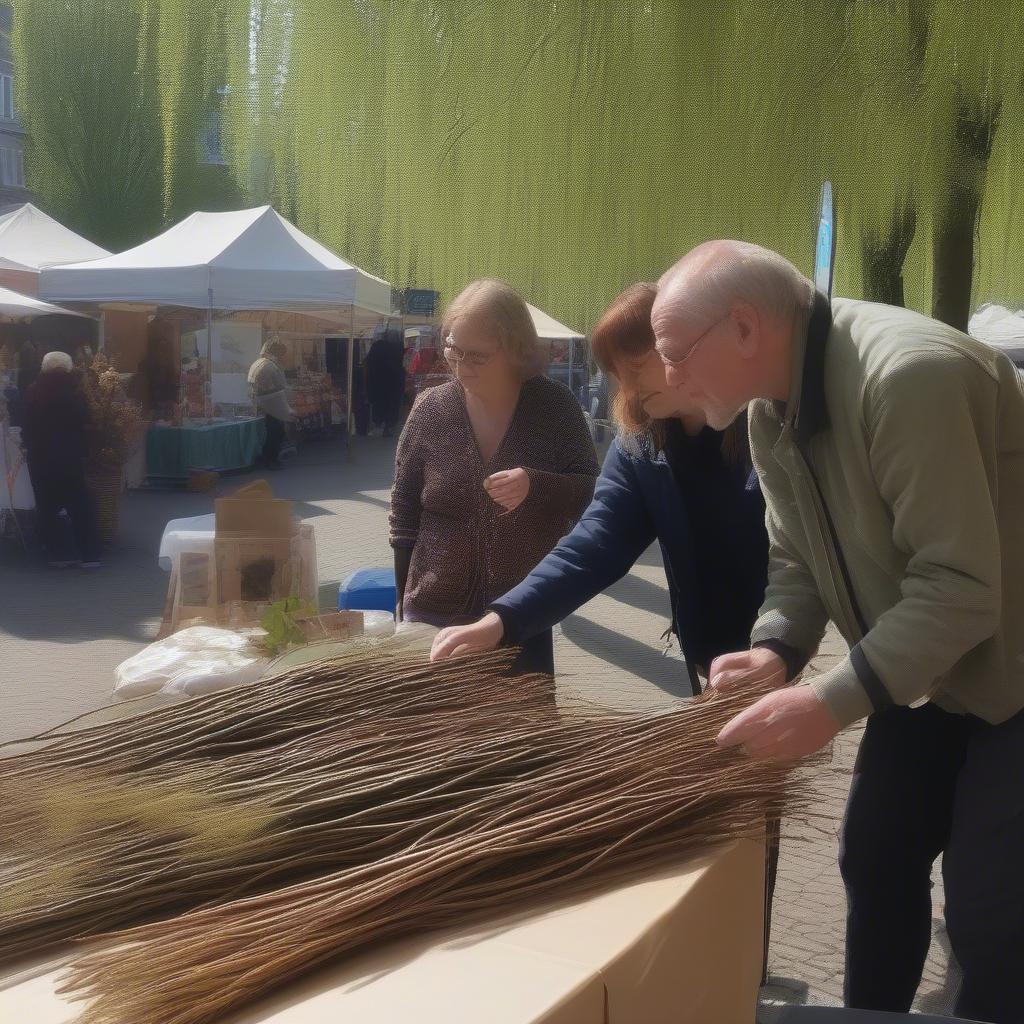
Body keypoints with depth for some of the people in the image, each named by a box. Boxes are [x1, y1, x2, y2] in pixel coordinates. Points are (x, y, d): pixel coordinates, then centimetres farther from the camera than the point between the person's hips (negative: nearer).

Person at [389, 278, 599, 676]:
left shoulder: (556, 406, -6)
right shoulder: (431, 409, -3)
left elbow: (594, 494, -4)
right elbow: (404, 512, 4)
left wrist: (536, 485, -24)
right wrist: (404, 603, 5)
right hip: (435, 616, 1)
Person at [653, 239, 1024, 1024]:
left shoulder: (909, 376, -32)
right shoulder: (772, 410, -3)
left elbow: (960, 587, -32)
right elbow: (799, 557, 4)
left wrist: (834, 700, -34)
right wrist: (777, 648, -14)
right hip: (920, 667, 8)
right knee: (877, 862, 16)